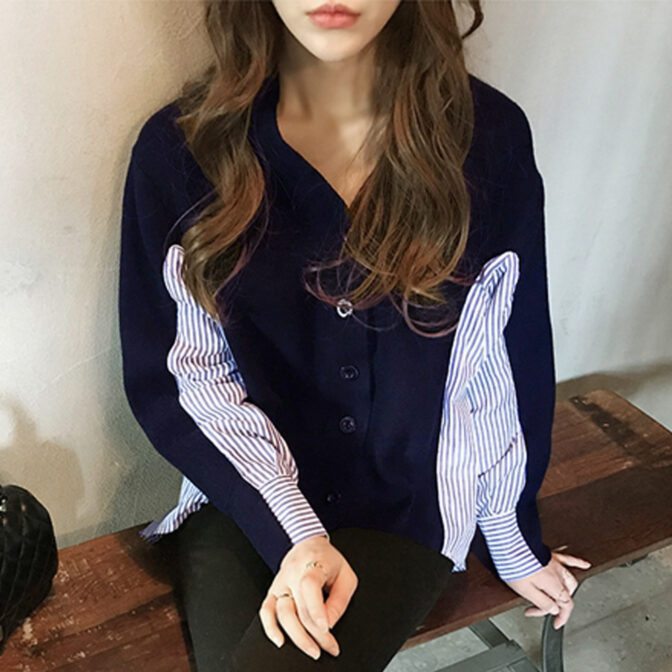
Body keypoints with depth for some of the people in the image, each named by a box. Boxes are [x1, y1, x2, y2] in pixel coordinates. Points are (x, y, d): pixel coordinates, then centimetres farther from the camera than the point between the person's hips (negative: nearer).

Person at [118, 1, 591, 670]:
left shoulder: (488, 138, -8)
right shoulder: (180, 149, -8)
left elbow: (510, 365, 1)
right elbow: (176, 376, -4)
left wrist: (513, 544, 12)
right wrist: (292, 532, -16)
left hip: (408, 510, 0)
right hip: (240, 501, 1)